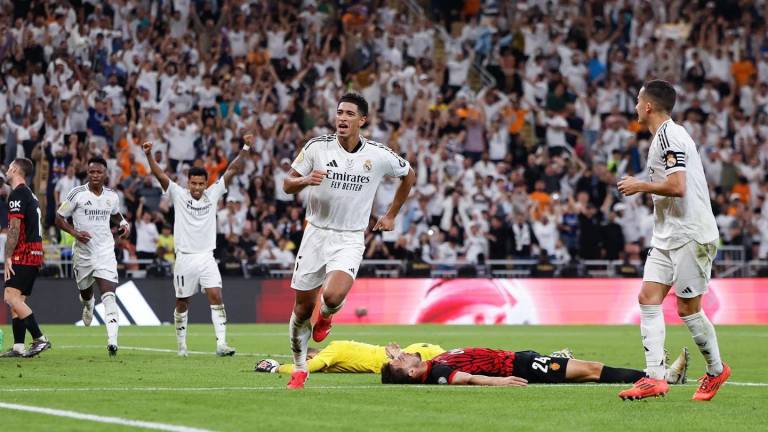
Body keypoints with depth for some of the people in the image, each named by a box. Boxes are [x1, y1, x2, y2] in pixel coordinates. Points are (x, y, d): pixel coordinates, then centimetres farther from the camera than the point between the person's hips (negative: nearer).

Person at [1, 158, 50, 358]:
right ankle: (18, 347, 7)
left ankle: (40, 339, -23)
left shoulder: (17, 194, -10)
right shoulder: (31, 195, 21)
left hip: (23, 255, -10)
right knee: (17, 300, 10)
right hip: (35, 254, 10)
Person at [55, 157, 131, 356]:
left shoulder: (112, 196, 4)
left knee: (109, 296, -16)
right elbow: (59, 218, -2)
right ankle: (88, 304, 59)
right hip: (83, 251, 0)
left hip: (106, 252, 0)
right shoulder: (77, 194, -7)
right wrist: (75, 232, -18)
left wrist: (124, 224, 4)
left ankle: (112, 340, -24)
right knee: (85, 292, 19)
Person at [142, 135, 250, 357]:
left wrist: (245, 149, -6)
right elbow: (160, 175, -9)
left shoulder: (213, 194, 6)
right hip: (185, 258, -1)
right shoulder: (179, 195, 0)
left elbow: (231, 170, 3)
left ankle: (221, 344, -16)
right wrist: (149, 155, -22)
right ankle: (182, 345, 19)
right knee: (182, 303, 6)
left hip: (206, 257, 1)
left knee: (216, 297, -12)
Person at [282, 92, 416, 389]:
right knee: (303, 308, 4)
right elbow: (288, 185, 0)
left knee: (332, 296, -26)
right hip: (316, 233, 2)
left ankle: (325, 317, 12)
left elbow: (409, 175, 14)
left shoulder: (379, 156, -6)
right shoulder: (317, 147, -5)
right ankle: (299, 368, 26)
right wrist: (305, 180, -22)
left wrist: (391, 215, 16)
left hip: (350, 239, -1)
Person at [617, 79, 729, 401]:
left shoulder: (669, 136, -15)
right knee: (648, 298, -2)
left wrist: (640, 186, -13)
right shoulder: (664, 136, 17)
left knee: (688, 308, -2)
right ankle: (655, 377, -7)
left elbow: (677, 186, -24)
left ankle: (716, 370, 17)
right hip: (667, 236, 10)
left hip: (690, 235, -10)